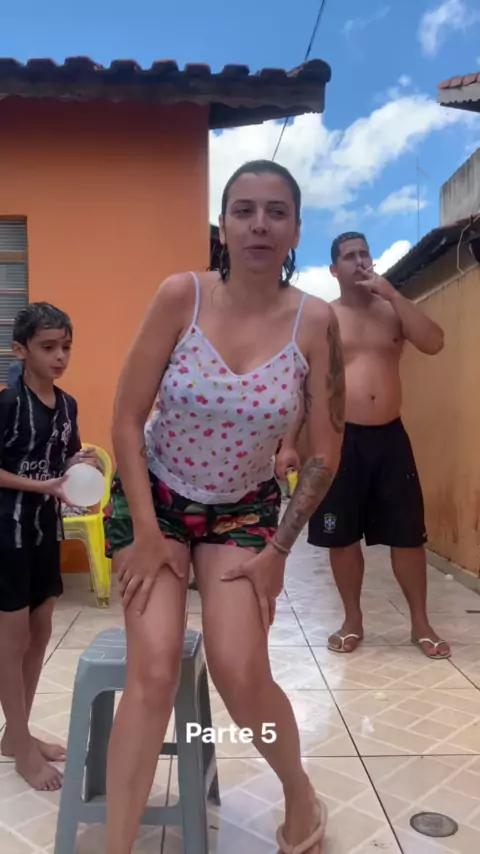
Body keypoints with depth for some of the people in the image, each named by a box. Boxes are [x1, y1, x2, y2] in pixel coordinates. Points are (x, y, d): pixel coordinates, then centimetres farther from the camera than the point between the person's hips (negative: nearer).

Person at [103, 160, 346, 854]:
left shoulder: (315, 322, -13)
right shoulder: (181, 296, -15)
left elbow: (325, 454, -6)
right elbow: (127, 420, -11)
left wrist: (278, 550, -6)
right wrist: (147, 535, -12)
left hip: (244, 509, 0)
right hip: (153, 498, 0)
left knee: (240, 674, -11)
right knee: (153, 670, -14)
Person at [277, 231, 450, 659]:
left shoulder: (392, 311, 9)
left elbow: (434, 343, -9)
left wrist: (391, 293, -10)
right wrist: (288, 444, -5)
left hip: (390, 436, 2)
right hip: (341, 438, -1)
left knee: (408, 534, 6)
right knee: (342, 537, 5)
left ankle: (421, 622, 23)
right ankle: (353, 620, 25)